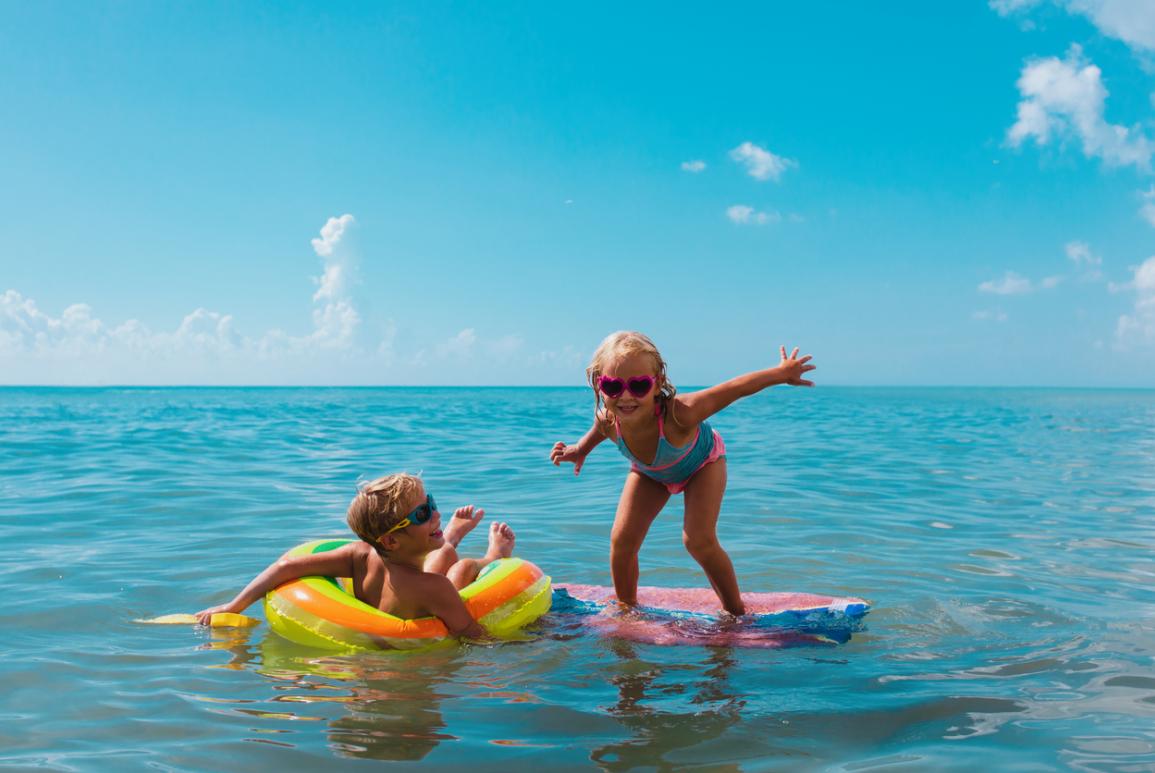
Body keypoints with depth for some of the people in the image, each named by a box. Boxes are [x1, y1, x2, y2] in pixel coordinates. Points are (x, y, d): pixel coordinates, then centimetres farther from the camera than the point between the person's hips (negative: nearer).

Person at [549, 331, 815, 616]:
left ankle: (736, 612, 4)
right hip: (650, 473, 4)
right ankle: (626, 609, 20)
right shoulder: (609, 421, -36)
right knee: (621, 540, -6)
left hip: (701, 462, -4)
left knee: (699, 541, -19)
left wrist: (783, 372, -24)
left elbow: (734, 388, -35)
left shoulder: (678, 414, -49)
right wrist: (579, 450, -4)